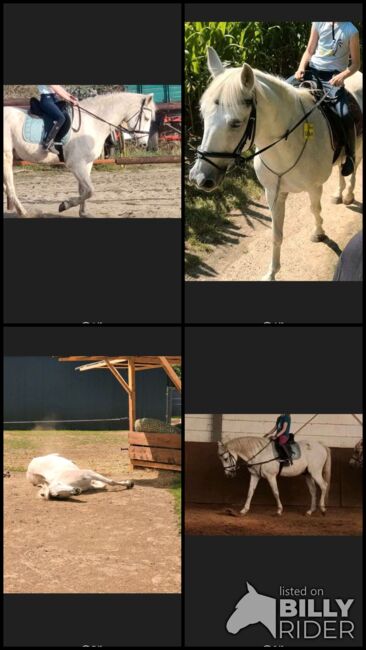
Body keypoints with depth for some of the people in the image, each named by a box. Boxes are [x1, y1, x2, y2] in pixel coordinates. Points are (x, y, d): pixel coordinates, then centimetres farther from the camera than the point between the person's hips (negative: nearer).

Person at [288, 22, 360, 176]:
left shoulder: (351, 31, -6)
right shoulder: (319, 23, 4)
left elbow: (355, 64, 0)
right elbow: (309, 51, 11)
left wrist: (342, 76, -19)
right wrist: (301, 68, -7)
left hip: (333, 77, -4)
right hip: (312, 70, 5)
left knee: (345, 117, -23)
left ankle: (350, 156, -5)